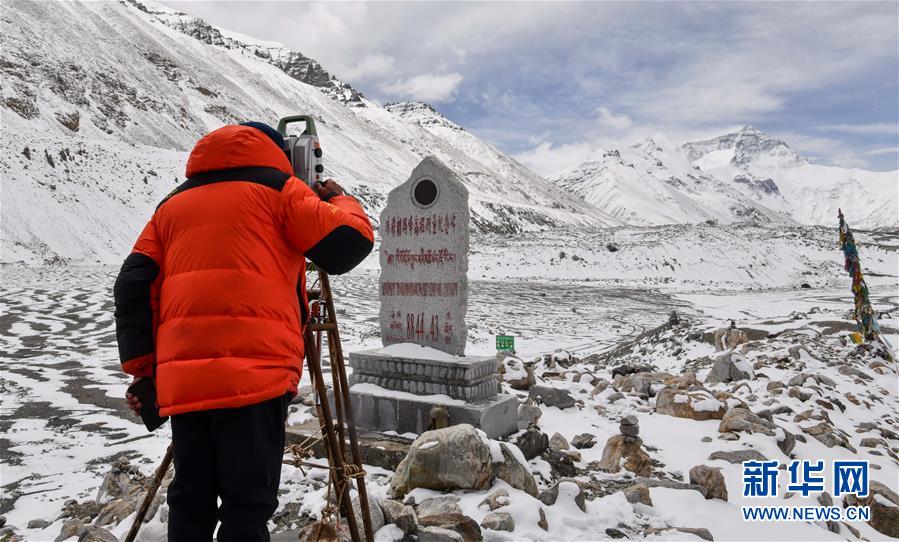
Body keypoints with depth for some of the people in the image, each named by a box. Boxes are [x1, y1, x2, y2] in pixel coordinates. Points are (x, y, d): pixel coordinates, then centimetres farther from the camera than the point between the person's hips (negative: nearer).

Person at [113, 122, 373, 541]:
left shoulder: (172, 204, 23)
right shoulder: (278, 189, 9)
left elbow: (134, 287, 15)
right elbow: (348, 245, 2)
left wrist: (143, 368, 14)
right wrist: (339, 201, 22)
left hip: (181, 377, 5)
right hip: (255, 372, -5)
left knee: (190, 502, 14)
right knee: (247, 504, 1)